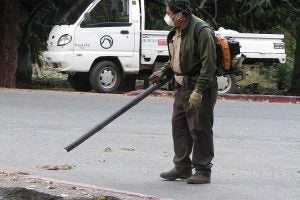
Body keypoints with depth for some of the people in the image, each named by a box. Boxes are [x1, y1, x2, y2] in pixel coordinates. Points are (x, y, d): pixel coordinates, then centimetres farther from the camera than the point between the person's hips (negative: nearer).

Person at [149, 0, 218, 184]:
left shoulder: (202, 31, -19)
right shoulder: (177, 31, 11)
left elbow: (208, 64, -23)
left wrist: (199, 91, -27)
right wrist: (163, 72, 13)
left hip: (199, 89, -10)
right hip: (182, 88, 10)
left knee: (200, 130, -5)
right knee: (179, 127, 13)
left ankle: (203, 171, 3)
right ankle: (182, 167, 22)